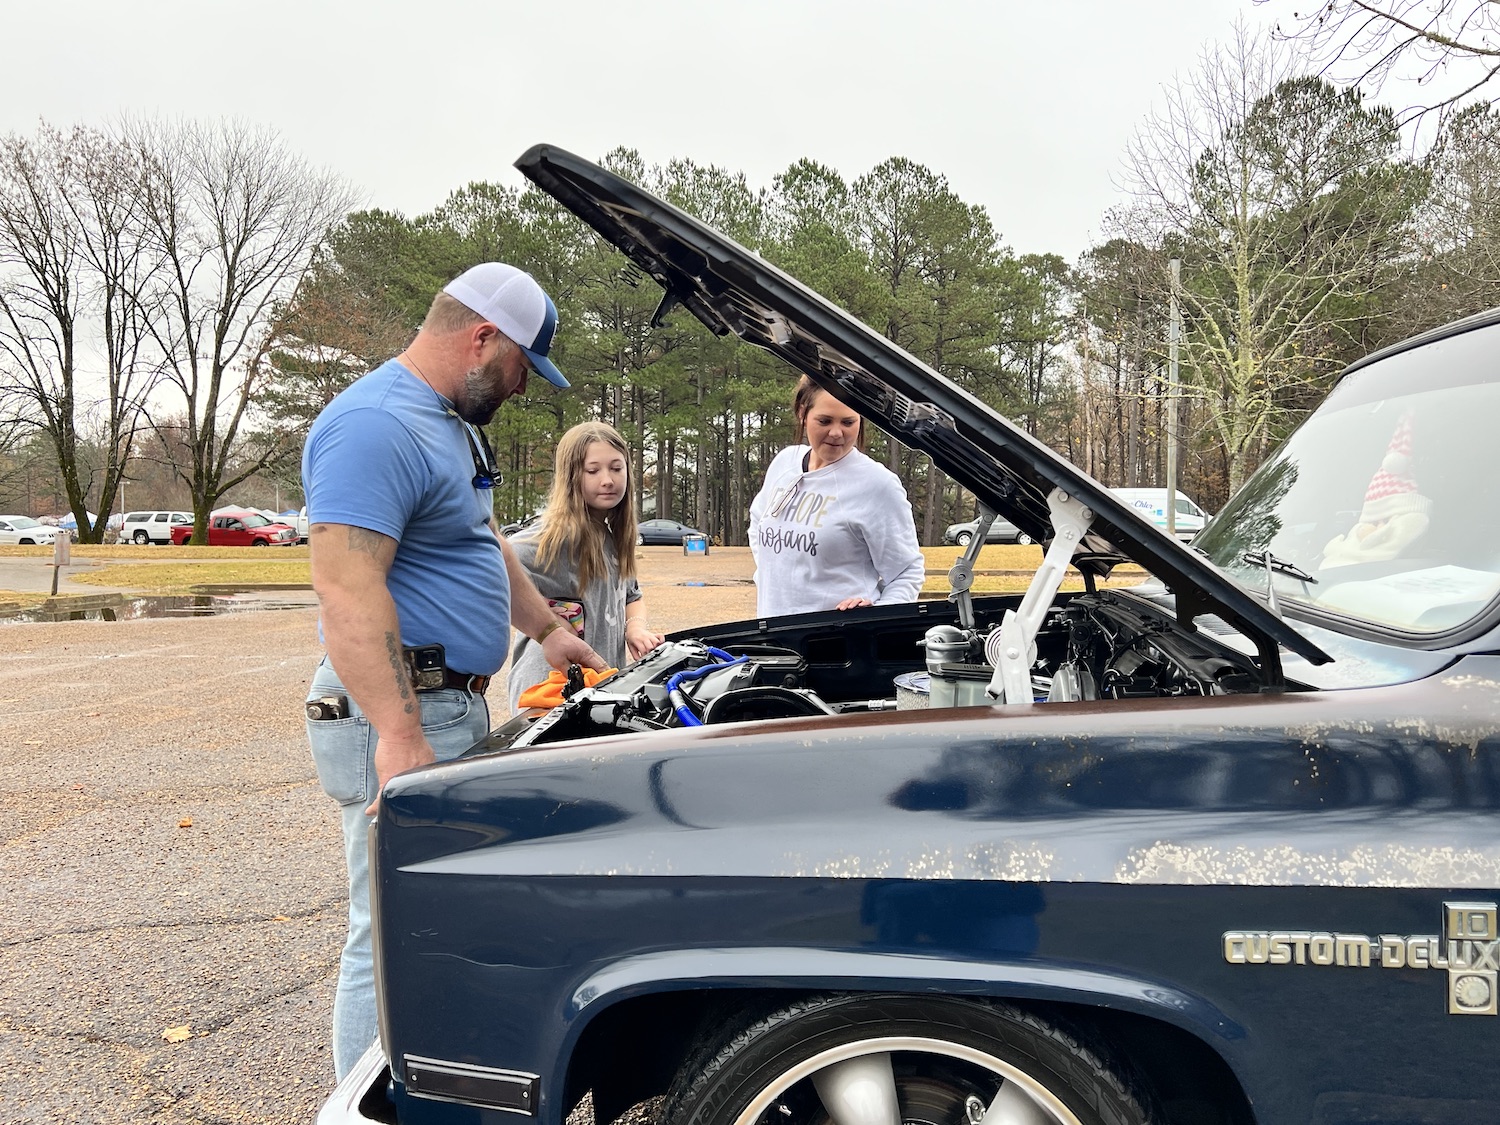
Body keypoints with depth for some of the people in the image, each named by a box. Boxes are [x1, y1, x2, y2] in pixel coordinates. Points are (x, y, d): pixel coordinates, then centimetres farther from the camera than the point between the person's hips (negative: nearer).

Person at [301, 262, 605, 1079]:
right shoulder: (377, 426, -18)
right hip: (400, 716, -11)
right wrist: (398, 736, -31)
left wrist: (546, 629, 32)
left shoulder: (450, 423, 17)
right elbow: (347, 592, -27)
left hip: (451, 705, 11)